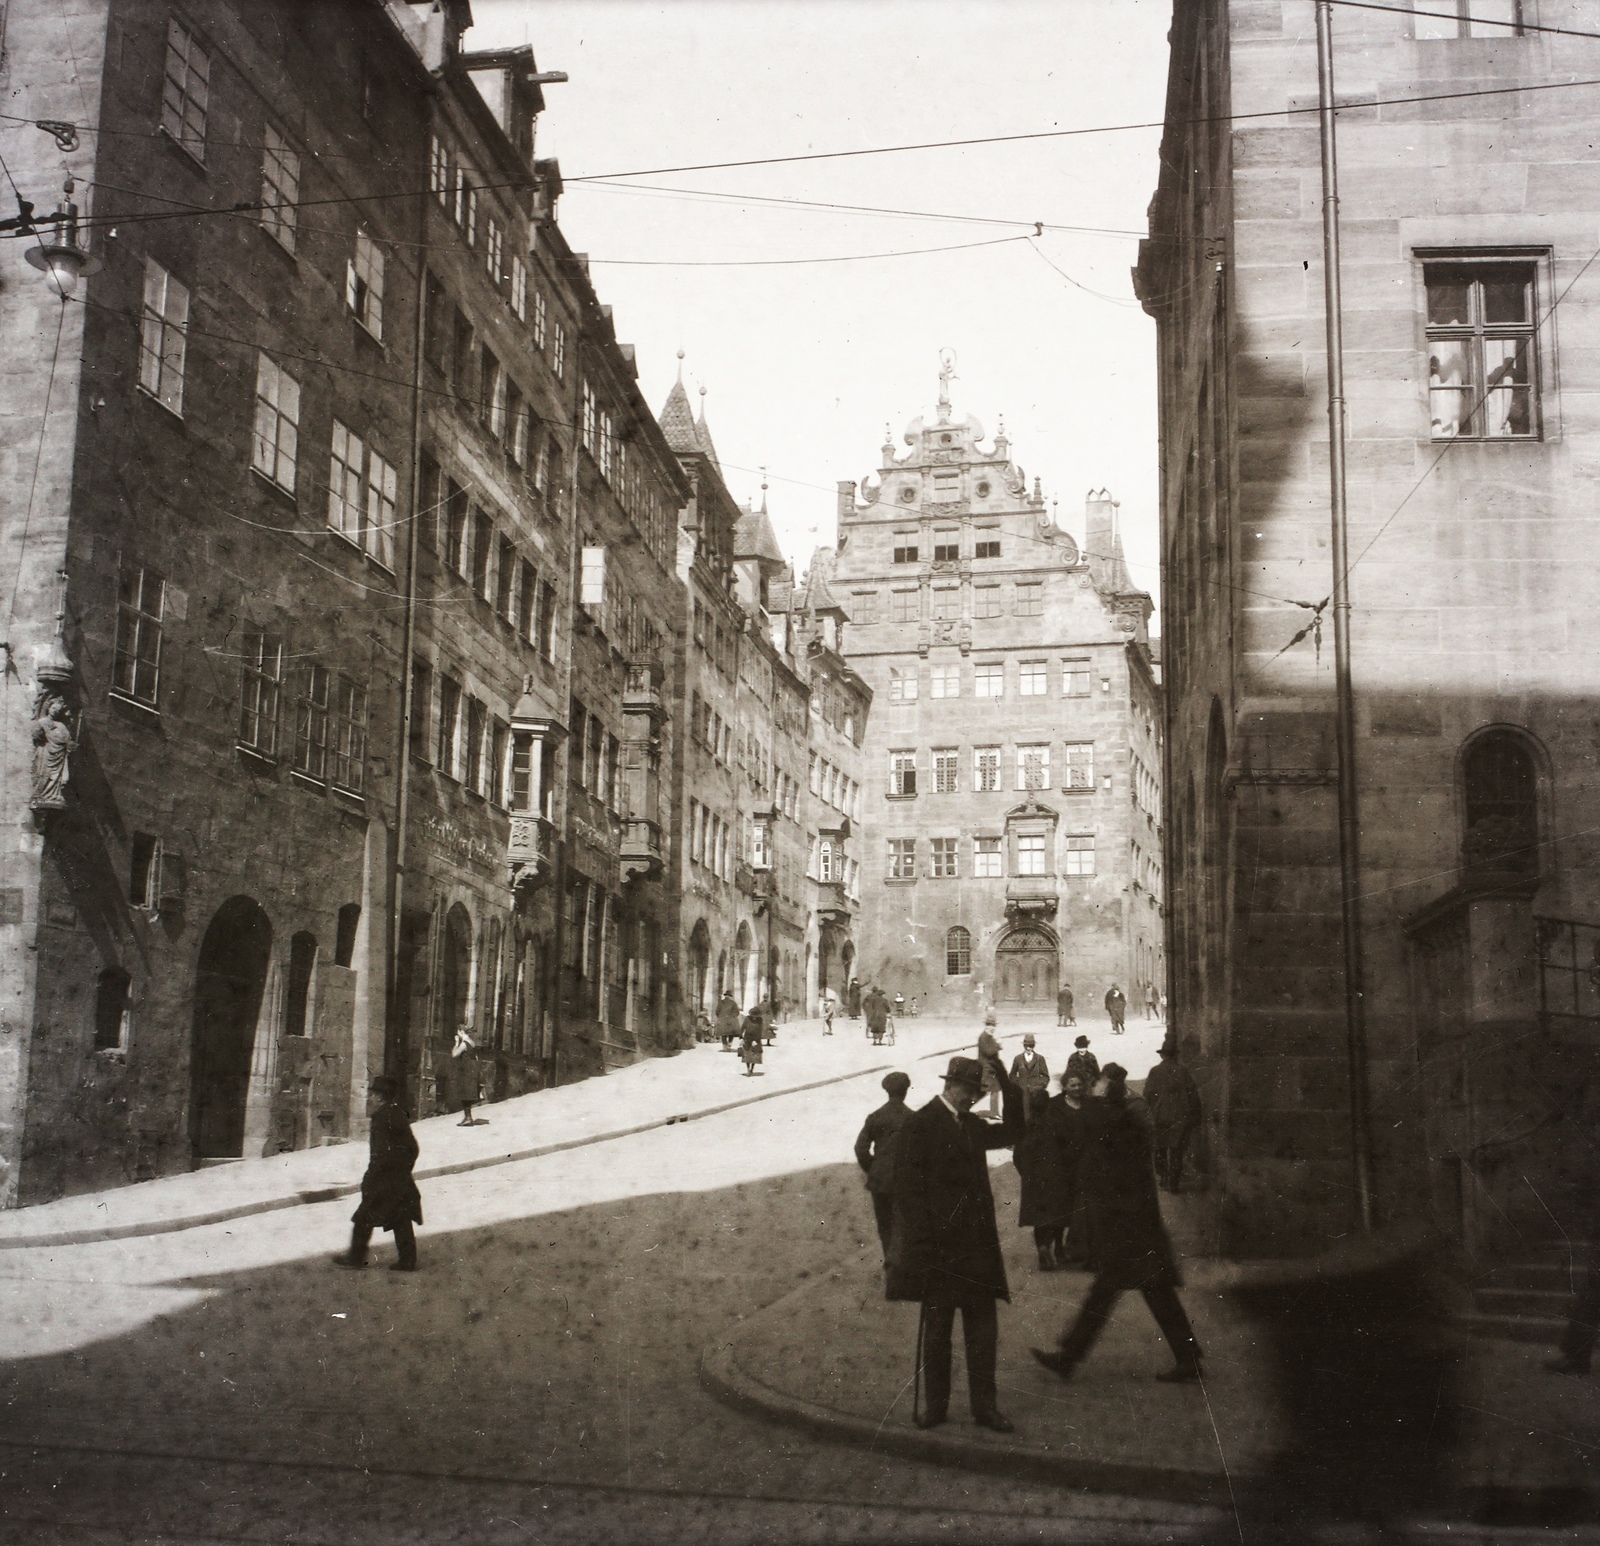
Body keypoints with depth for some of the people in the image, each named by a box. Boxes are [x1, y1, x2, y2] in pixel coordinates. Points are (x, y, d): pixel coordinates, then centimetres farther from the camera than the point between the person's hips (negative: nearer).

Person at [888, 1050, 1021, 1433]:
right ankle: (935, 1406, 17)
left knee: (983, 1328, 7)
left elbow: (1012, 1131, 20)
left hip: (977, 1244, 6)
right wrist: (921, 1241, -17)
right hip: (938, 1244, -6)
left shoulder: (971, 1125, 13)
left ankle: (984, 1406, 15)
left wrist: (1007, 1084, 7)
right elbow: (908, 1186, -12)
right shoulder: (920, 1124, -8)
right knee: (936, 1328, 6)